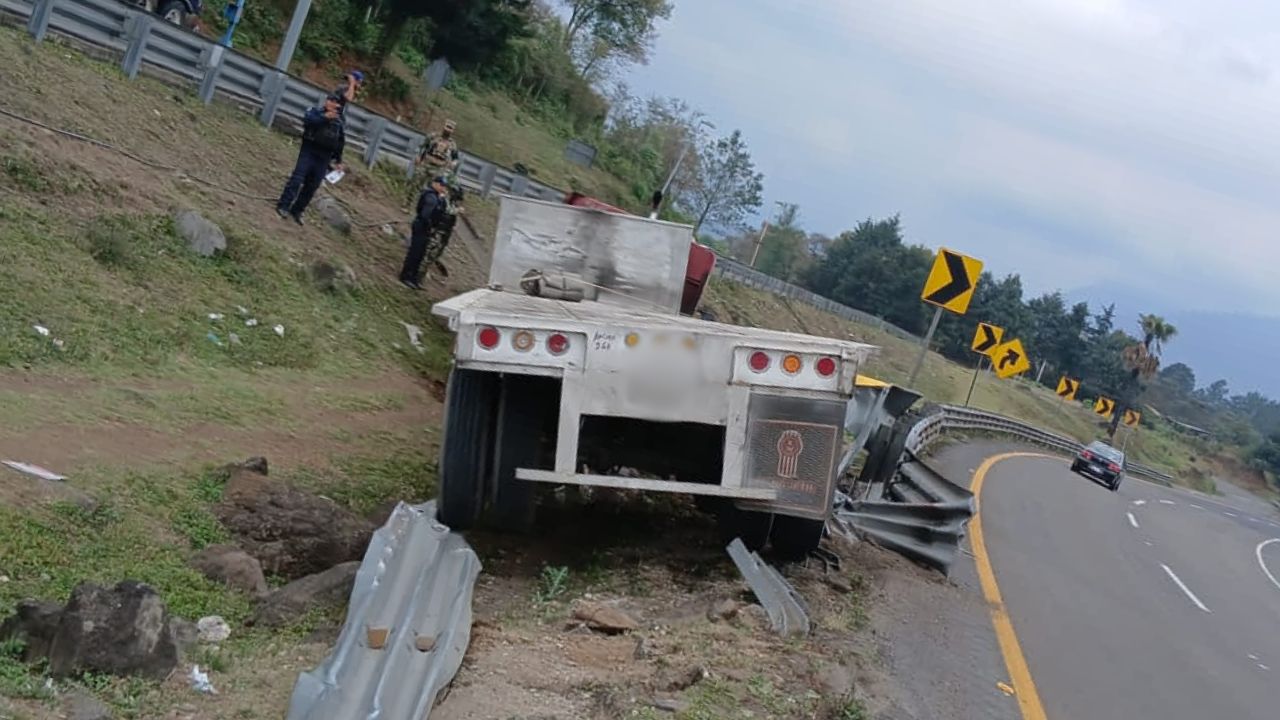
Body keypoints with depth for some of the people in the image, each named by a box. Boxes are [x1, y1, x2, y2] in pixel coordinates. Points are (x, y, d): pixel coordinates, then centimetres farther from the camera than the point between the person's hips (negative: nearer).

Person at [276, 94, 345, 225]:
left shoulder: (339, 122, 13)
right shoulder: (315, 112, 2)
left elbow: (341, 142, 15)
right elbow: (307, 121, -18)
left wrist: (338, 161, 12)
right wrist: (324, 117, -22)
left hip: (324, 157, 4)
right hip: (309, 151, -4)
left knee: (312, 186, 3)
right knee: (297, 178, -12)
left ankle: (297, 211, 11)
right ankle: (283, 206, -9)